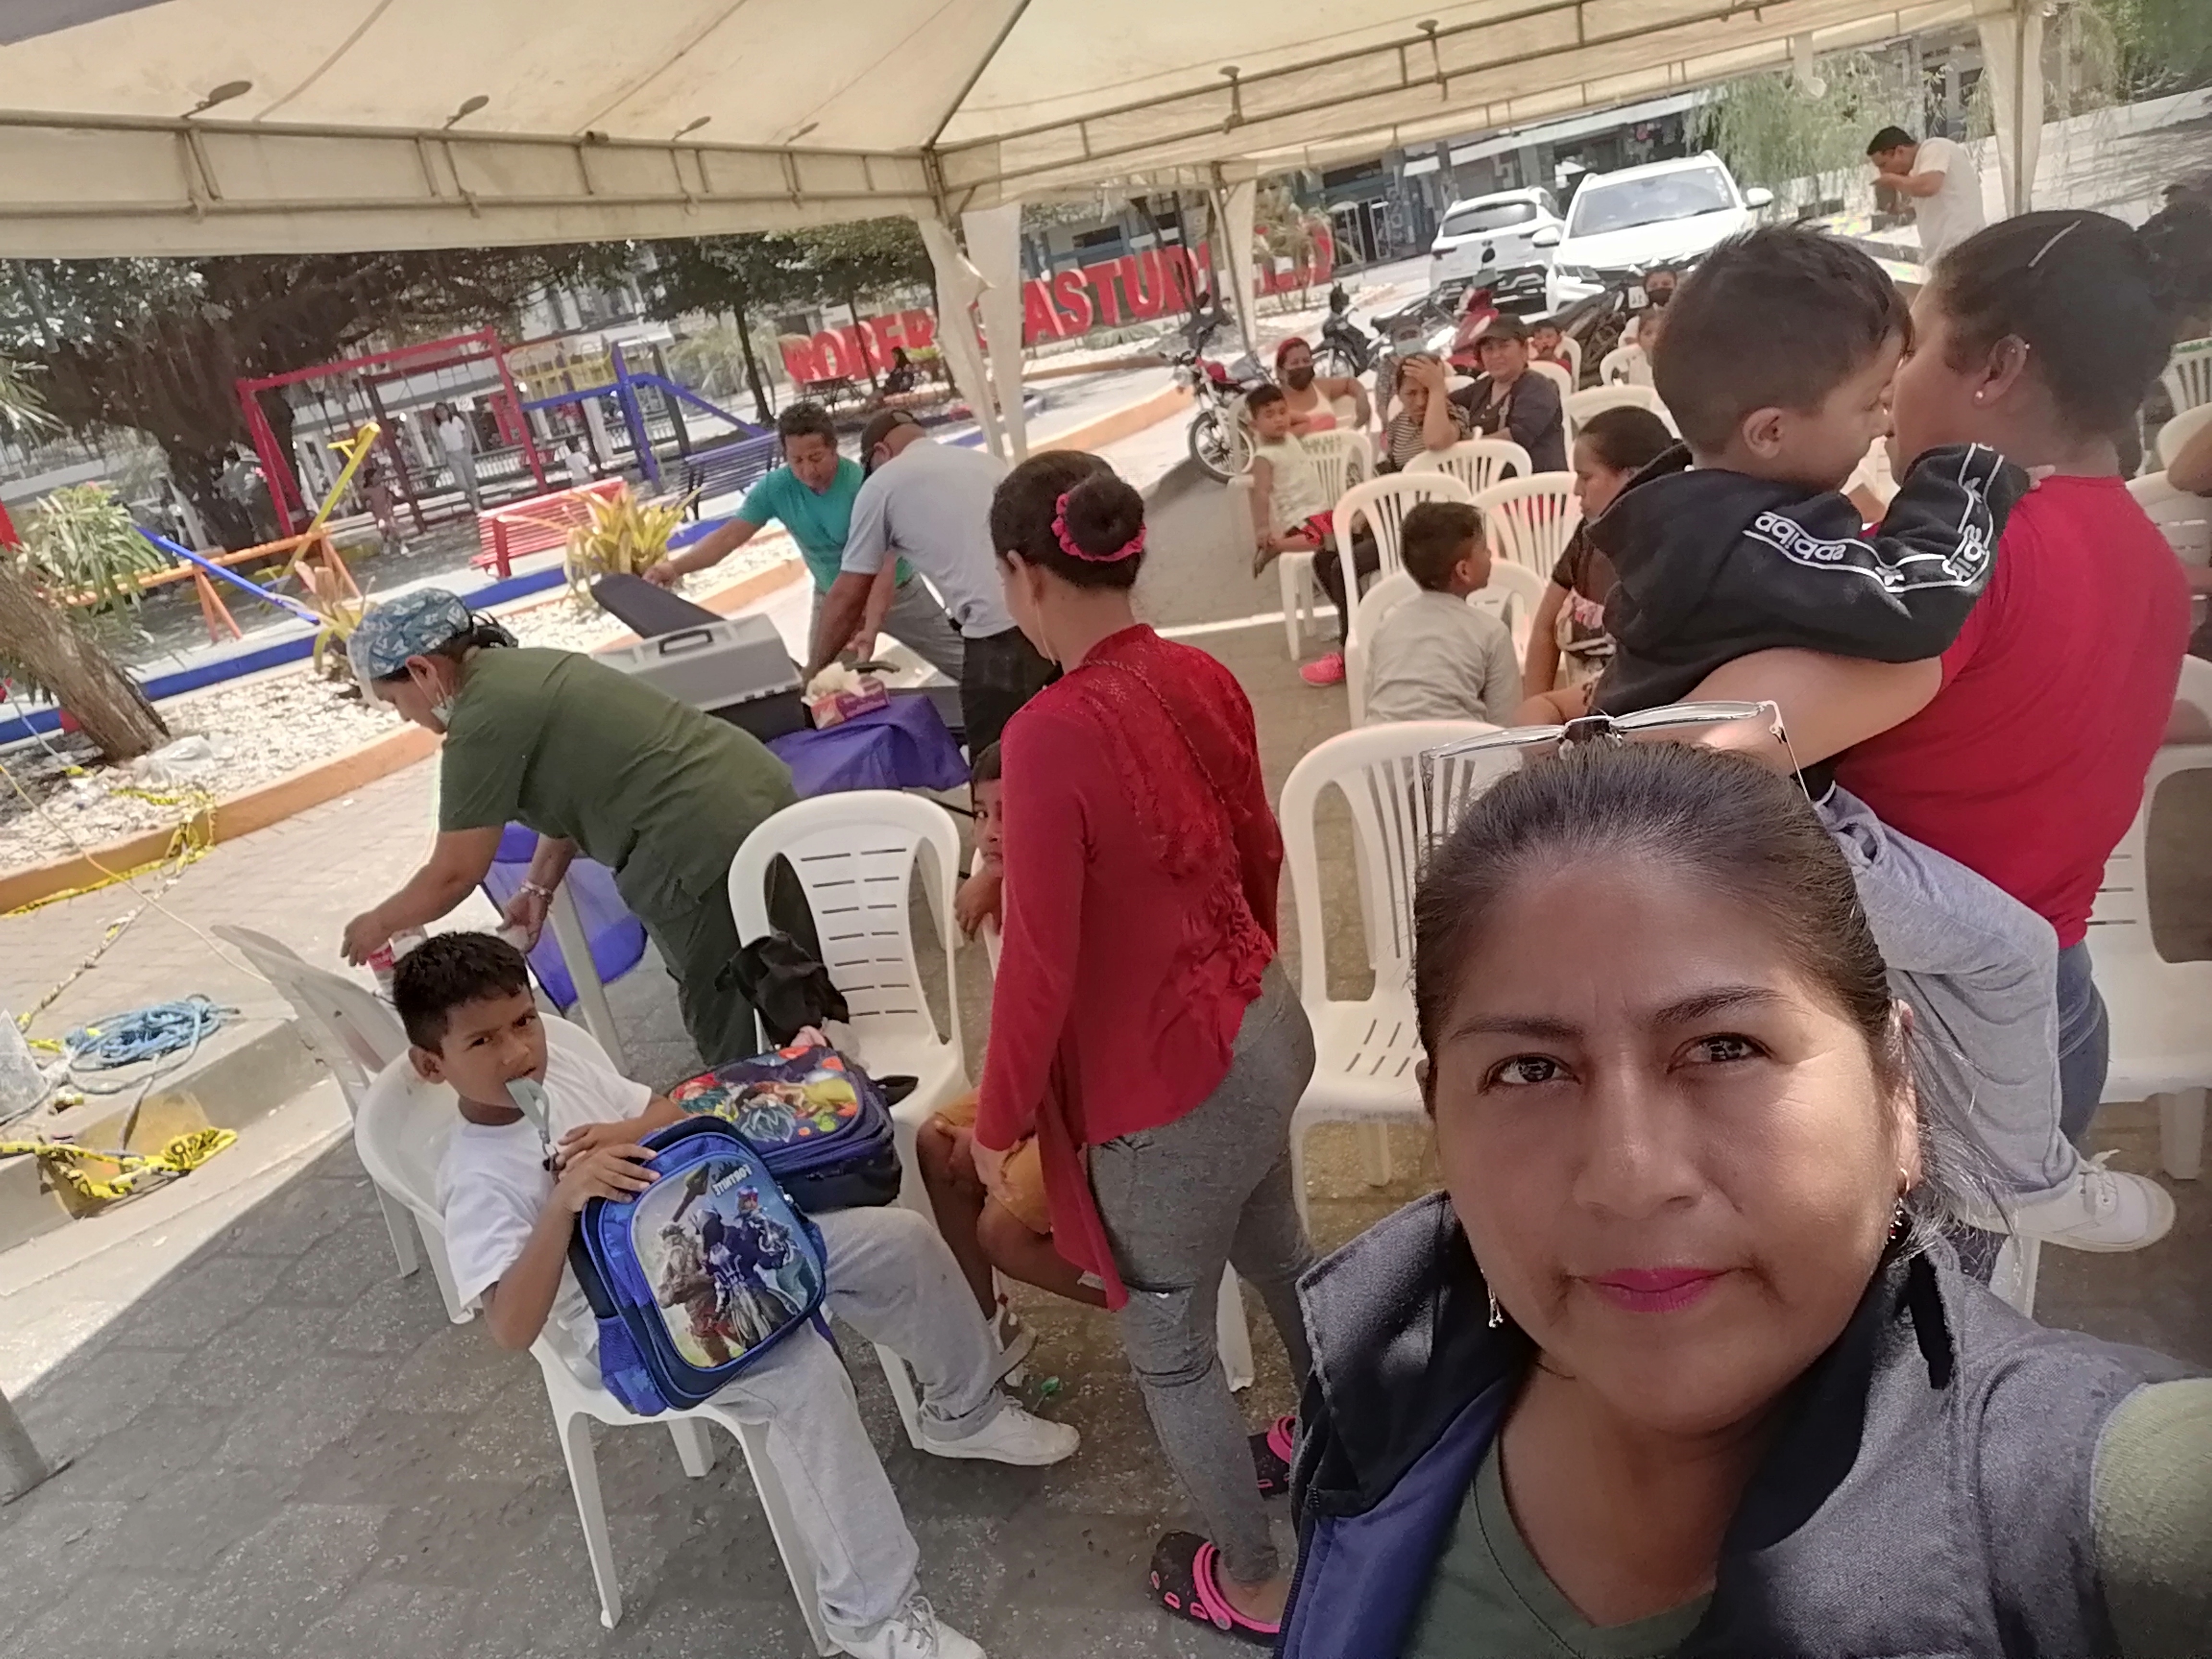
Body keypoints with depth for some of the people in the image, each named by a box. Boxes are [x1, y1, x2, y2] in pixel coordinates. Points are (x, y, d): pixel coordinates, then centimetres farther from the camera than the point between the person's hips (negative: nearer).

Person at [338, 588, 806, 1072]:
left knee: (735, 1026, 4)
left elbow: (454, 875, -5)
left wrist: (378, 923, 11)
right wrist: (538, 887, 16)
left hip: (711, 845, -10)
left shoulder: (482, 720, -12)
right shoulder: (522, 669, 16)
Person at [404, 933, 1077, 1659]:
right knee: (802, 1373, -32)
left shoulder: (562, 1065, -1)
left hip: (708, 1241, 7)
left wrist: (631, 1133, -13)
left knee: (900, 1239, -3)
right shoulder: (478, 1182, -20)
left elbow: (673, 1116, 10)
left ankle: (964, 1412, 23)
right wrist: (564, 1200, -44)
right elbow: (511, 1329, -32)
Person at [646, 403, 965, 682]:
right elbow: (730, 535, -19)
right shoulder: (776, 488, -17)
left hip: (896, 592, -3)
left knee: (965, 663, 3)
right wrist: (676, 566, -37)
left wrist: (872, 629, -48)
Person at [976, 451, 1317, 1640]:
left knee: (1167, 1348, 18)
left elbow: (1040, 969, -23)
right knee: (1276, 1251, 32)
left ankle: (1254, 1584, 40)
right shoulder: (1204, 678, -4)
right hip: (1267, 1030, 8)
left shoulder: (1050, 735, -27)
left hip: (1161, 1089, -7)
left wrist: (998, 1118, -7)